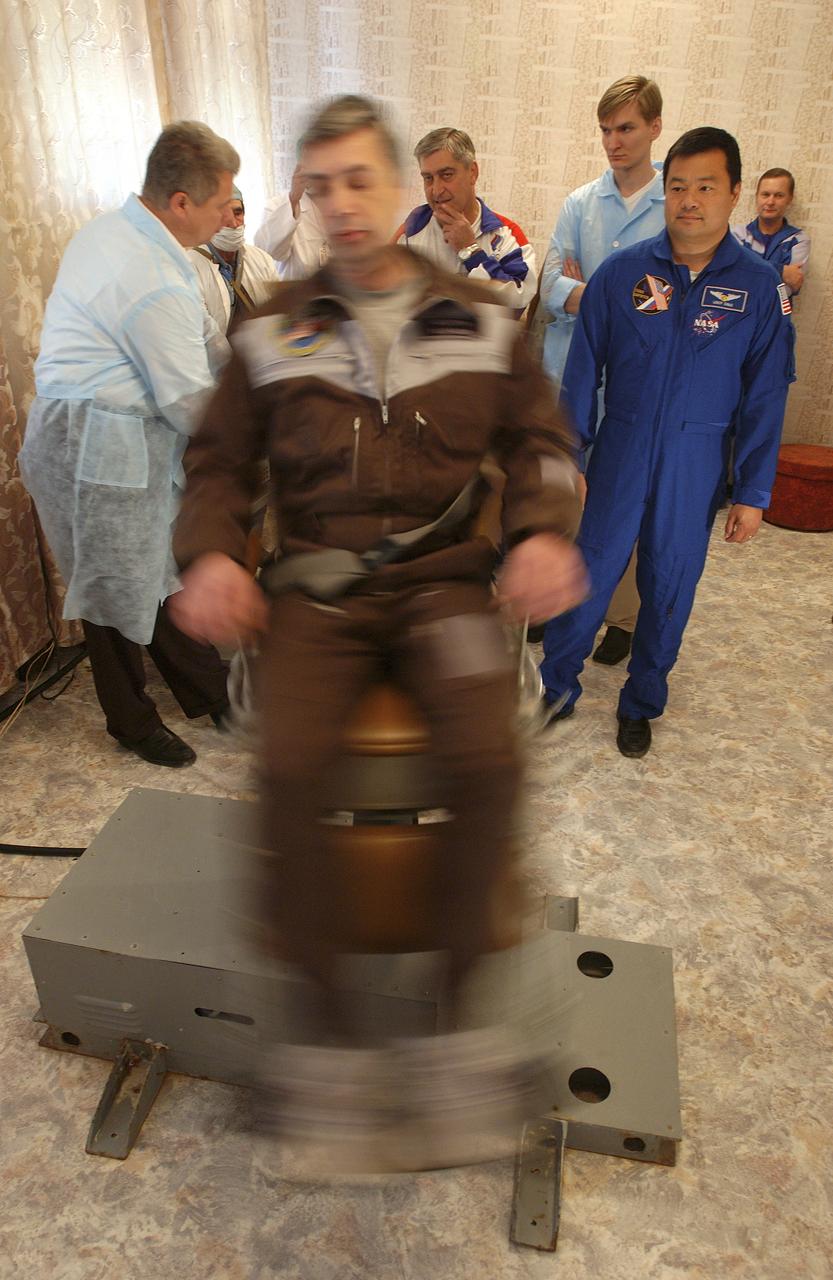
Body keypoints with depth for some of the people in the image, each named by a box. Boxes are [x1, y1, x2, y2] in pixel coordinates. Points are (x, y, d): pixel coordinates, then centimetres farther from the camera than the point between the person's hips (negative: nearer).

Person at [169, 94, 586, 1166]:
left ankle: (455, 978, -1)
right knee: (288, 764, -27)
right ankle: (321, 992, -1)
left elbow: (539, 443, 15)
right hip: (318, 584, 0)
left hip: (442, 575, 1)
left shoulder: (481, 321, 12)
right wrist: (210, 554, -8)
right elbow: (218, 464, 13)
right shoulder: (273, 332, 11)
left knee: (488, 758, -28)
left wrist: (544, 531, -7)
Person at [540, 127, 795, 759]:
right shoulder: (622, 272, -3)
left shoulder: (760, 286, -2)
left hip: (699, 464, 1)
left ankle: (642, 703, 30)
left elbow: (766, 397, 0)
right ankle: (556, 688, 23)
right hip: (621, 452, 0)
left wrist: (753, 493, -3)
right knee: (589, 574, 3)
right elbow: (583, 372, 1)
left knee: (671, 586, 10)